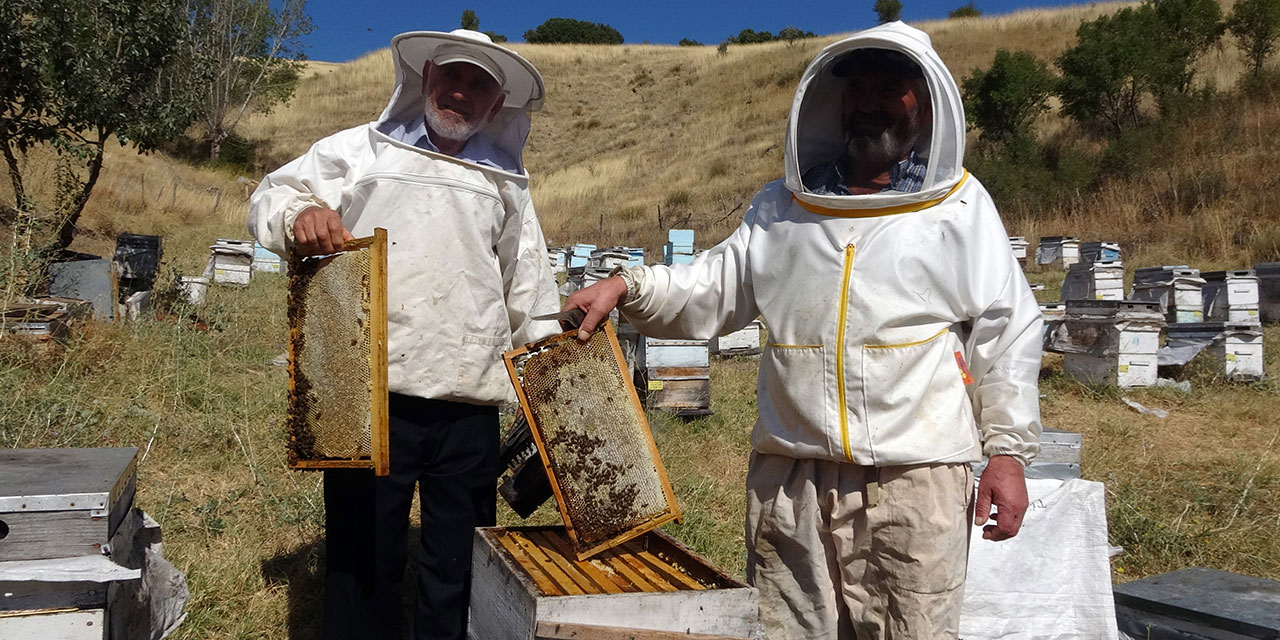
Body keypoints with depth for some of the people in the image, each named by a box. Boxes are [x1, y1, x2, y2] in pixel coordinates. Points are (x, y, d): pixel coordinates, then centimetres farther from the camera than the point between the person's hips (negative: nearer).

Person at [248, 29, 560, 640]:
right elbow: (271, 195, 5)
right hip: (371, 394, -2)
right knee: (363, 560, 8)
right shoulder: (361, 150, 7)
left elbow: (529, 287, 18)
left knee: (456, 572, 11)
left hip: (470, 405, 3)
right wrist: (299, 213, -18)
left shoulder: (506, 181, 17)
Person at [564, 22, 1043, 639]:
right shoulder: (780, 207, 13)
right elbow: (712, 289, 13)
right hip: (788, 476, 3)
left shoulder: (960, 207, 4)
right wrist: (627, 285, -4)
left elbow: (1006, 333, 3)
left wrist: (1008, 450, -3)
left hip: (914, 478, -2)